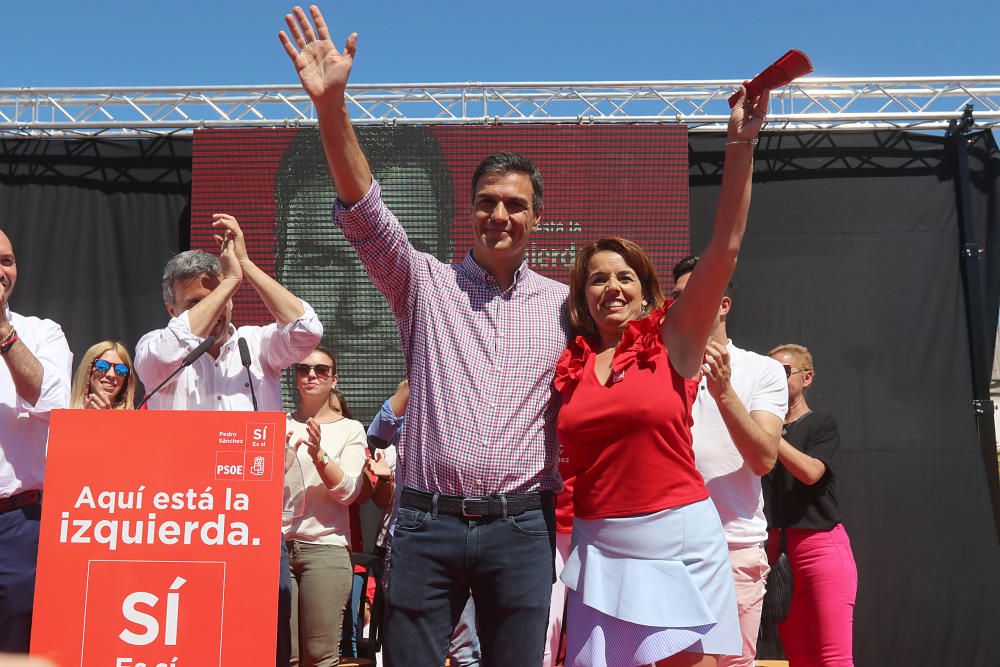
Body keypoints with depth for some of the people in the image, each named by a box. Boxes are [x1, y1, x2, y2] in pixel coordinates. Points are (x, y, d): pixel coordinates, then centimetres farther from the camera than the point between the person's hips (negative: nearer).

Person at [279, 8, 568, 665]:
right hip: (427, 524, 0)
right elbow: (365, 213, -8)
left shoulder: (563, 303, 9)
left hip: (521, 529, 1)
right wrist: (331, 104, -20)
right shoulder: (426, 283, 5)